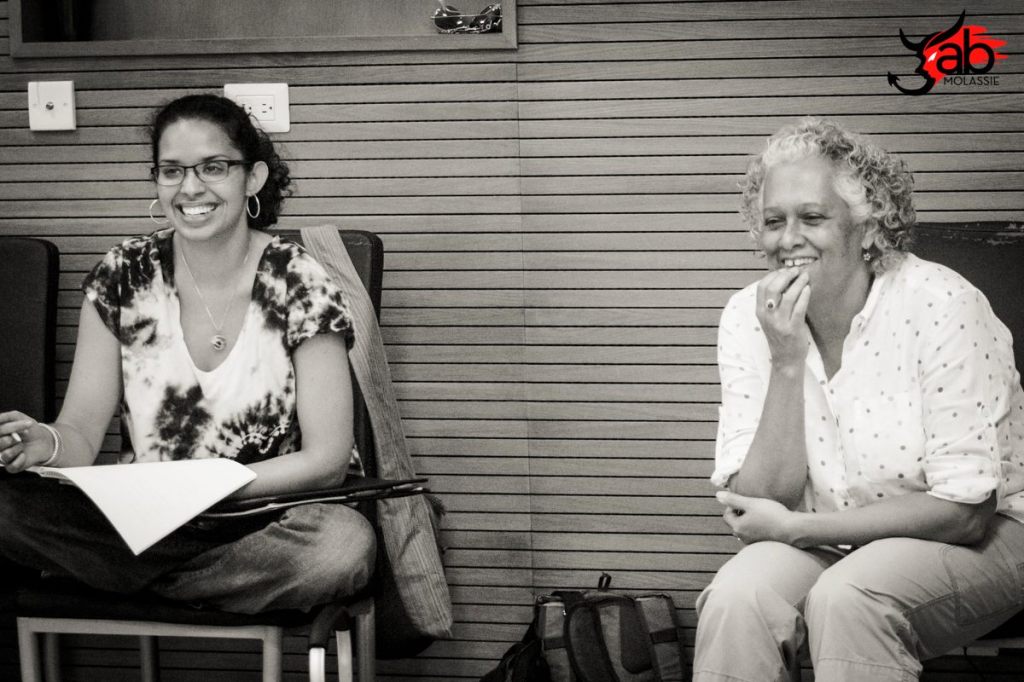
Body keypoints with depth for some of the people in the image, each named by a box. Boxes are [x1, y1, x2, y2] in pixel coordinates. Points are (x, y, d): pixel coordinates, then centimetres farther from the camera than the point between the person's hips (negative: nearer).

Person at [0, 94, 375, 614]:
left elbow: (327, 457, -10)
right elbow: (82, 431, 0)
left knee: (345, 543, -36)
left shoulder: (299, 287, -6)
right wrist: (47, 445, -25)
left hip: (272, 519, -1)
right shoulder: (122, 279, 1)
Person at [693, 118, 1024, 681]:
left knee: (847, 597, -33)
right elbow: (760, 501, -11)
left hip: (977, 543, -4)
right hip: (830, 544, 4)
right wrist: (786, 363, -22)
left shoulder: (940, 306, -18)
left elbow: (965, 510, -19)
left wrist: (798, 528, -16)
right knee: (736, 598, -26)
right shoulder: (749, 318, -5)